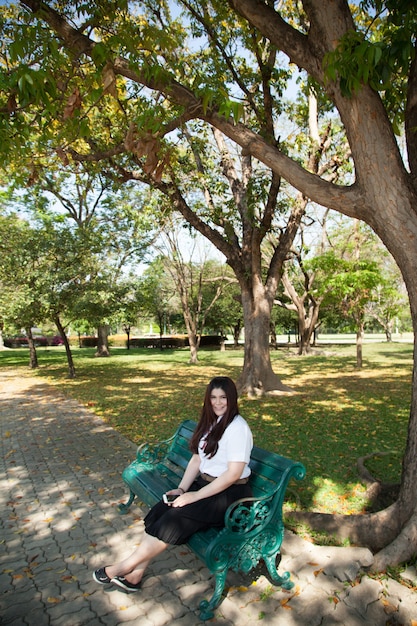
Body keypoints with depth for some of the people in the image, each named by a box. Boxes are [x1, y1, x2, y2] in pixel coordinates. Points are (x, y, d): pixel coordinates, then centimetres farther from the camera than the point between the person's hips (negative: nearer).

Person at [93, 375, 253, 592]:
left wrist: (196, 495, -20)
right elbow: (196, 459, 8)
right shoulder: (210, 422, 7)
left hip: (229, 493, -7)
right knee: (160, 511, -12)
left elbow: (233, 473, -22)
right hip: (204, 483, 8)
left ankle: (125, 566, -4)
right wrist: (181, 488, -4)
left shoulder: (237, 428, -19)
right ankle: (135, 574, -3)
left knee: (174, 518, -21)